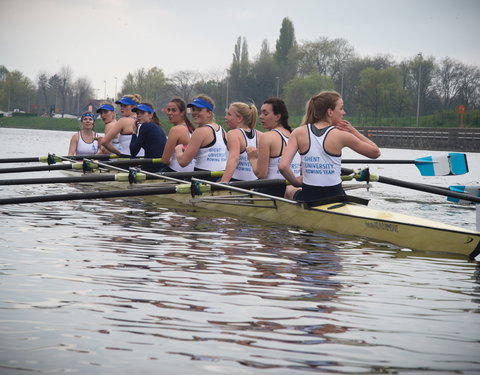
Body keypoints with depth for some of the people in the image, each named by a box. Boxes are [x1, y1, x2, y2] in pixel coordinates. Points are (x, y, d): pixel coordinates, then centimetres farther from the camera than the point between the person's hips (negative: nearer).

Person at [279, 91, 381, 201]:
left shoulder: (299, 133, -2)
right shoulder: (340, 135, -8)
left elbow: (283, 166, -12)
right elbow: (375, 152, 3)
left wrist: (296, 182, 6)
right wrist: (353, 131, 4)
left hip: (307, 198, 2)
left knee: (289, 190, 35)